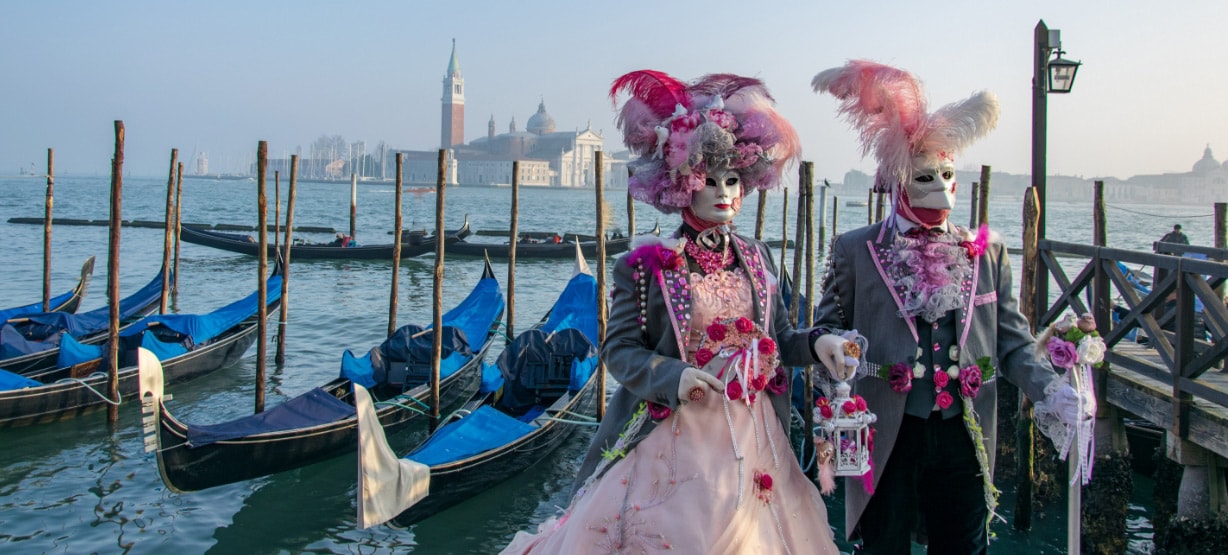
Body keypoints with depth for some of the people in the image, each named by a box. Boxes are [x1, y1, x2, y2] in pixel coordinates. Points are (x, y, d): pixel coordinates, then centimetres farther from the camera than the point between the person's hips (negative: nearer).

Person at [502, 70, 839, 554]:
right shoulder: (649, 264, -8)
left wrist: (817, 344, -9)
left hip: (753, 436, 5)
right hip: (675, 435, -4)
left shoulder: (757, 258, 8)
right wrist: (671, 377, -24)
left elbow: (778, 339, 11)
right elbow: (619, 347, -8)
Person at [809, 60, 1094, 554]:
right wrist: (836, 354, -18)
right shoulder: (856, 251, 0)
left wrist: (1049, 388, -9)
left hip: (964, 439, 3)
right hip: (886, 439, -2)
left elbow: (1012, 341, 7)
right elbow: (827, 328, 3)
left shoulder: (986, 250, 7)